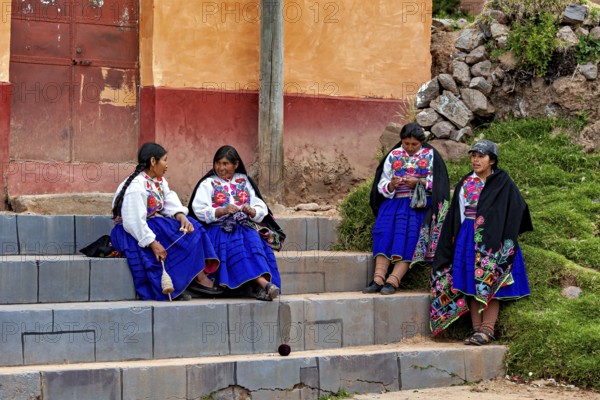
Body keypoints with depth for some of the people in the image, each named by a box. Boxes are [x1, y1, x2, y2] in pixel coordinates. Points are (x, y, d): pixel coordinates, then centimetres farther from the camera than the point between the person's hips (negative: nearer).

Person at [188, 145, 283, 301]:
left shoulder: (245, 181, 20)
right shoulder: (208, 183, 11)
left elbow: (261, 210, 12)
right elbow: (199, 211, -5)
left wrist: (252, 211, -11)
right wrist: (223, 210, -19)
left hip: (245, 227, 3)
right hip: (219, 229, -3)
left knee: (254, 240, -31)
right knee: (235, 243, -33)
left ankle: (262, 287, -47)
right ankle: (263, 282, -48)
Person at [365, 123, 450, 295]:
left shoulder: (430, 155, 9)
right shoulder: (393, 155, 15)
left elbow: (437, 183, 1)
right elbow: (382, 186, 11)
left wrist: (419, 182, -14)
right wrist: (391, 185, -11)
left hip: (420, 203, -2)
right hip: (394, 202, 2)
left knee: (409, 234, -26)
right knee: (384, 230, -24)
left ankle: (393, 280, -35)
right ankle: (379, 279, -32)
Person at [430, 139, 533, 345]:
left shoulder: (503, 183, 0)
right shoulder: (465, 183, 13)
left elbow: (516, 210, -4)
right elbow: (455, 215, 16)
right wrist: (455, 236, 8)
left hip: (492, 239, -5)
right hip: (468, 239, 5)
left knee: (489, 282, -9)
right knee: (470, 284, 2)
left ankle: (488, 329, -11)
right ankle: (477, 328, 4)